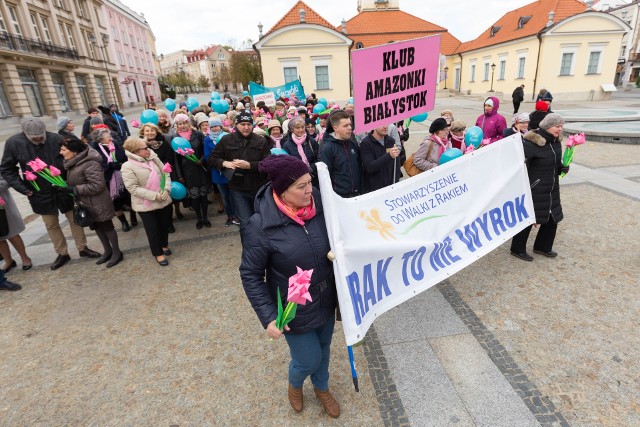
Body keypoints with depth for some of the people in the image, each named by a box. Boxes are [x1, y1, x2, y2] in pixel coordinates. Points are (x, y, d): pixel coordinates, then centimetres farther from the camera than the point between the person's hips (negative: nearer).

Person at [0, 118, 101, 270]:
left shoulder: (56, 139, -14)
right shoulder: (13, 143, -10)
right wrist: (23, 188, -8)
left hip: (63, 189, -1)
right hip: (40, 193, 2)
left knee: (74, 219, 10)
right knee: (51, 224, 12)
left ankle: (82, 248, 25)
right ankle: (62, 253, 27)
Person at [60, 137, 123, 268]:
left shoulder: (90, 164, -26)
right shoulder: (74, 162, 4)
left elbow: (97, 185, -29)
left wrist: (74, 189, -24)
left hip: (98, 203, -10)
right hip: (85, 203, 10)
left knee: (106, 227, 5)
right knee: (97, 227, 19)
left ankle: (117, 253, 20)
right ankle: (107, 251, 35)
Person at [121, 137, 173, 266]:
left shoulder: (153, 159, 1)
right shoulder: (128, 166, -15)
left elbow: (166, 174, 4)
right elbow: (133, 188, -19)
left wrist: (166, 189, -14)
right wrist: (155, 195, -23)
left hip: (164, 201, 5)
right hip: (145, 205, -5)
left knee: (165, 225, 19)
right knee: (152, 229, 7)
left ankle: (164, 245, 45)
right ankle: (158, 253, 26)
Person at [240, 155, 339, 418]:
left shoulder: (318, 204, -13)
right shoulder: (260, 226, -25)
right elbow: (251, 275, -16)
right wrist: (268, 317, -17)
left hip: (327, 302, 4)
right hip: (296, 310, -4)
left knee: (324, 350, 25)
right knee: (308, 360, 14)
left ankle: (322, 388, 58)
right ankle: (294, 386, 53)